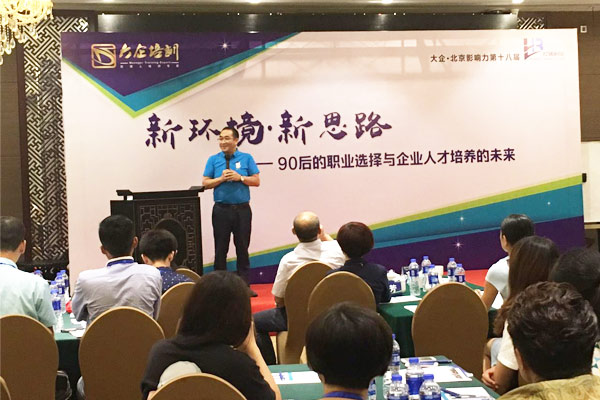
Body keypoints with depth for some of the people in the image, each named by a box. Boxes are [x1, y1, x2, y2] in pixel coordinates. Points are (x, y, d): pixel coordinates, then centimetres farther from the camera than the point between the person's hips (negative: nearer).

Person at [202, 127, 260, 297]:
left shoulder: (246, 158, 6)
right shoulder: (213, 160, 7)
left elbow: (256, 181, 2)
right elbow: (205, 183, 4)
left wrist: (239, 177, -11)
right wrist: (221, 178, -11)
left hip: (242, 209, 0)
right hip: (221, 209, 0)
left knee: (242, 247, 4)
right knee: (220, 248, 4)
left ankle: (245, 285, 10)